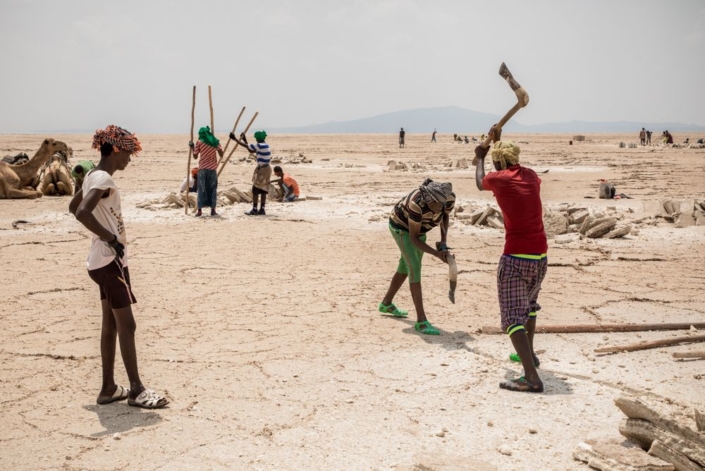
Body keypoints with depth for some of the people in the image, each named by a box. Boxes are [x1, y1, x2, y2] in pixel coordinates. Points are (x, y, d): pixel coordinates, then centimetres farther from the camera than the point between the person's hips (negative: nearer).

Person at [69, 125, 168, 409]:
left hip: (102, 261, 10)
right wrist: (111, 238, -22)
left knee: (111, 325, 13)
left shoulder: (93, 177, 12)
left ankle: (108, 388, 19)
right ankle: (136, 390, 2)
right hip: (110, 260, -10)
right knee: (126, 325, -4)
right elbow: (82, 213, -31)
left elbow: (74, 207, 26)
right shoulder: (104, 179, -17)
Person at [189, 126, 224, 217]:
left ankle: (200, 210, -4)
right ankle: (213, 210, 5)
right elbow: (221, 154, 4)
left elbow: (195, 156, 3)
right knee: (213, 189, 7)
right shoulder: (215, 142, 4)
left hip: (203, 168, -1)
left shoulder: (199, 142, -1)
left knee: (202, 189, 1)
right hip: (213, 168, 1)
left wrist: (192, 147, 17)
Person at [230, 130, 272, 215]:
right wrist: (244, 140, 23)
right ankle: (262, 209, 11)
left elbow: (245, 145, -10)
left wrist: (235, 139, -1)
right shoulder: (266, 146, 12)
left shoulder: (259, 146, -15)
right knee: (263, 190, 10)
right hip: (266, 168, 9)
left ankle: (254, 209, -3)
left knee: (255, 190, -4)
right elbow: (251, 150, 20)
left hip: (261, 169, -9)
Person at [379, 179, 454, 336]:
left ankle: (386, 303, 42)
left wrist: (443, 241, -12)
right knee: (415, 268, -19)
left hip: (419, 226, 7)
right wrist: (437, 254, -42)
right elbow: (414, 238, -32)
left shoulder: (450, 197, -27)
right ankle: (421, 321, -19)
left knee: (407, 266, 20)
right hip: (401, 226, -7)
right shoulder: (417, 203, -41)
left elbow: (445, 215, -1)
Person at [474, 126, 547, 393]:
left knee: (513, 317, -8)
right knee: (530, 303, 30)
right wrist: (499, 143, 42)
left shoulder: (498, 179, -6)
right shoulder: (532, 177, 9)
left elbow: (480, 184, 18)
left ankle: (532, 378, -19)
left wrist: (480, 157, 35)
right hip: (540, 255, 7)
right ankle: (529, 354, 46)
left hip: (515, 257, -7)